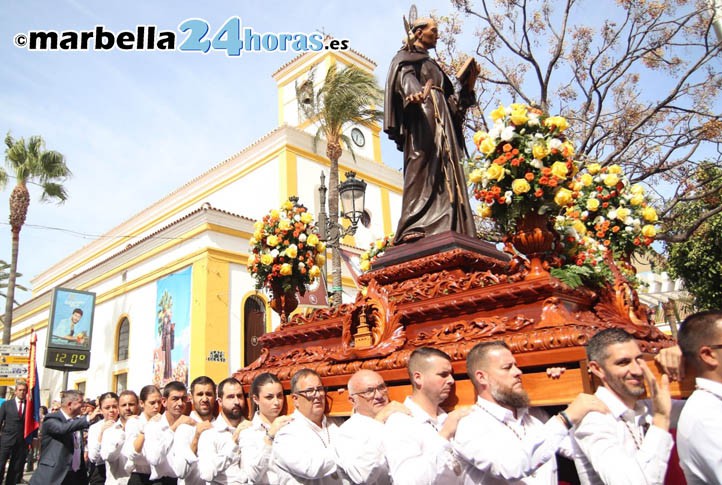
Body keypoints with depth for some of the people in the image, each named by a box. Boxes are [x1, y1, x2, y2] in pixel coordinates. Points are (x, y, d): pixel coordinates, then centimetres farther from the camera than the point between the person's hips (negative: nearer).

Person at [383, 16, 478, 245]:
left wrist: (469, 84, 15)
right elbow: (405, 78, -9)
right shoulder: (406, 56, 14)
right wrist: (413, 94, -31)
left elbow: (450, 96, 29)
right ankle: (414, 226, -33)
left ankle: (444, 228, -16)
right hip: (420, 113, -8)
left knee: (445, 169, -7)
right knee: (421, 165, -23)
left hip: (441, 116, 8)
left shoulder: (432, 64, 35)